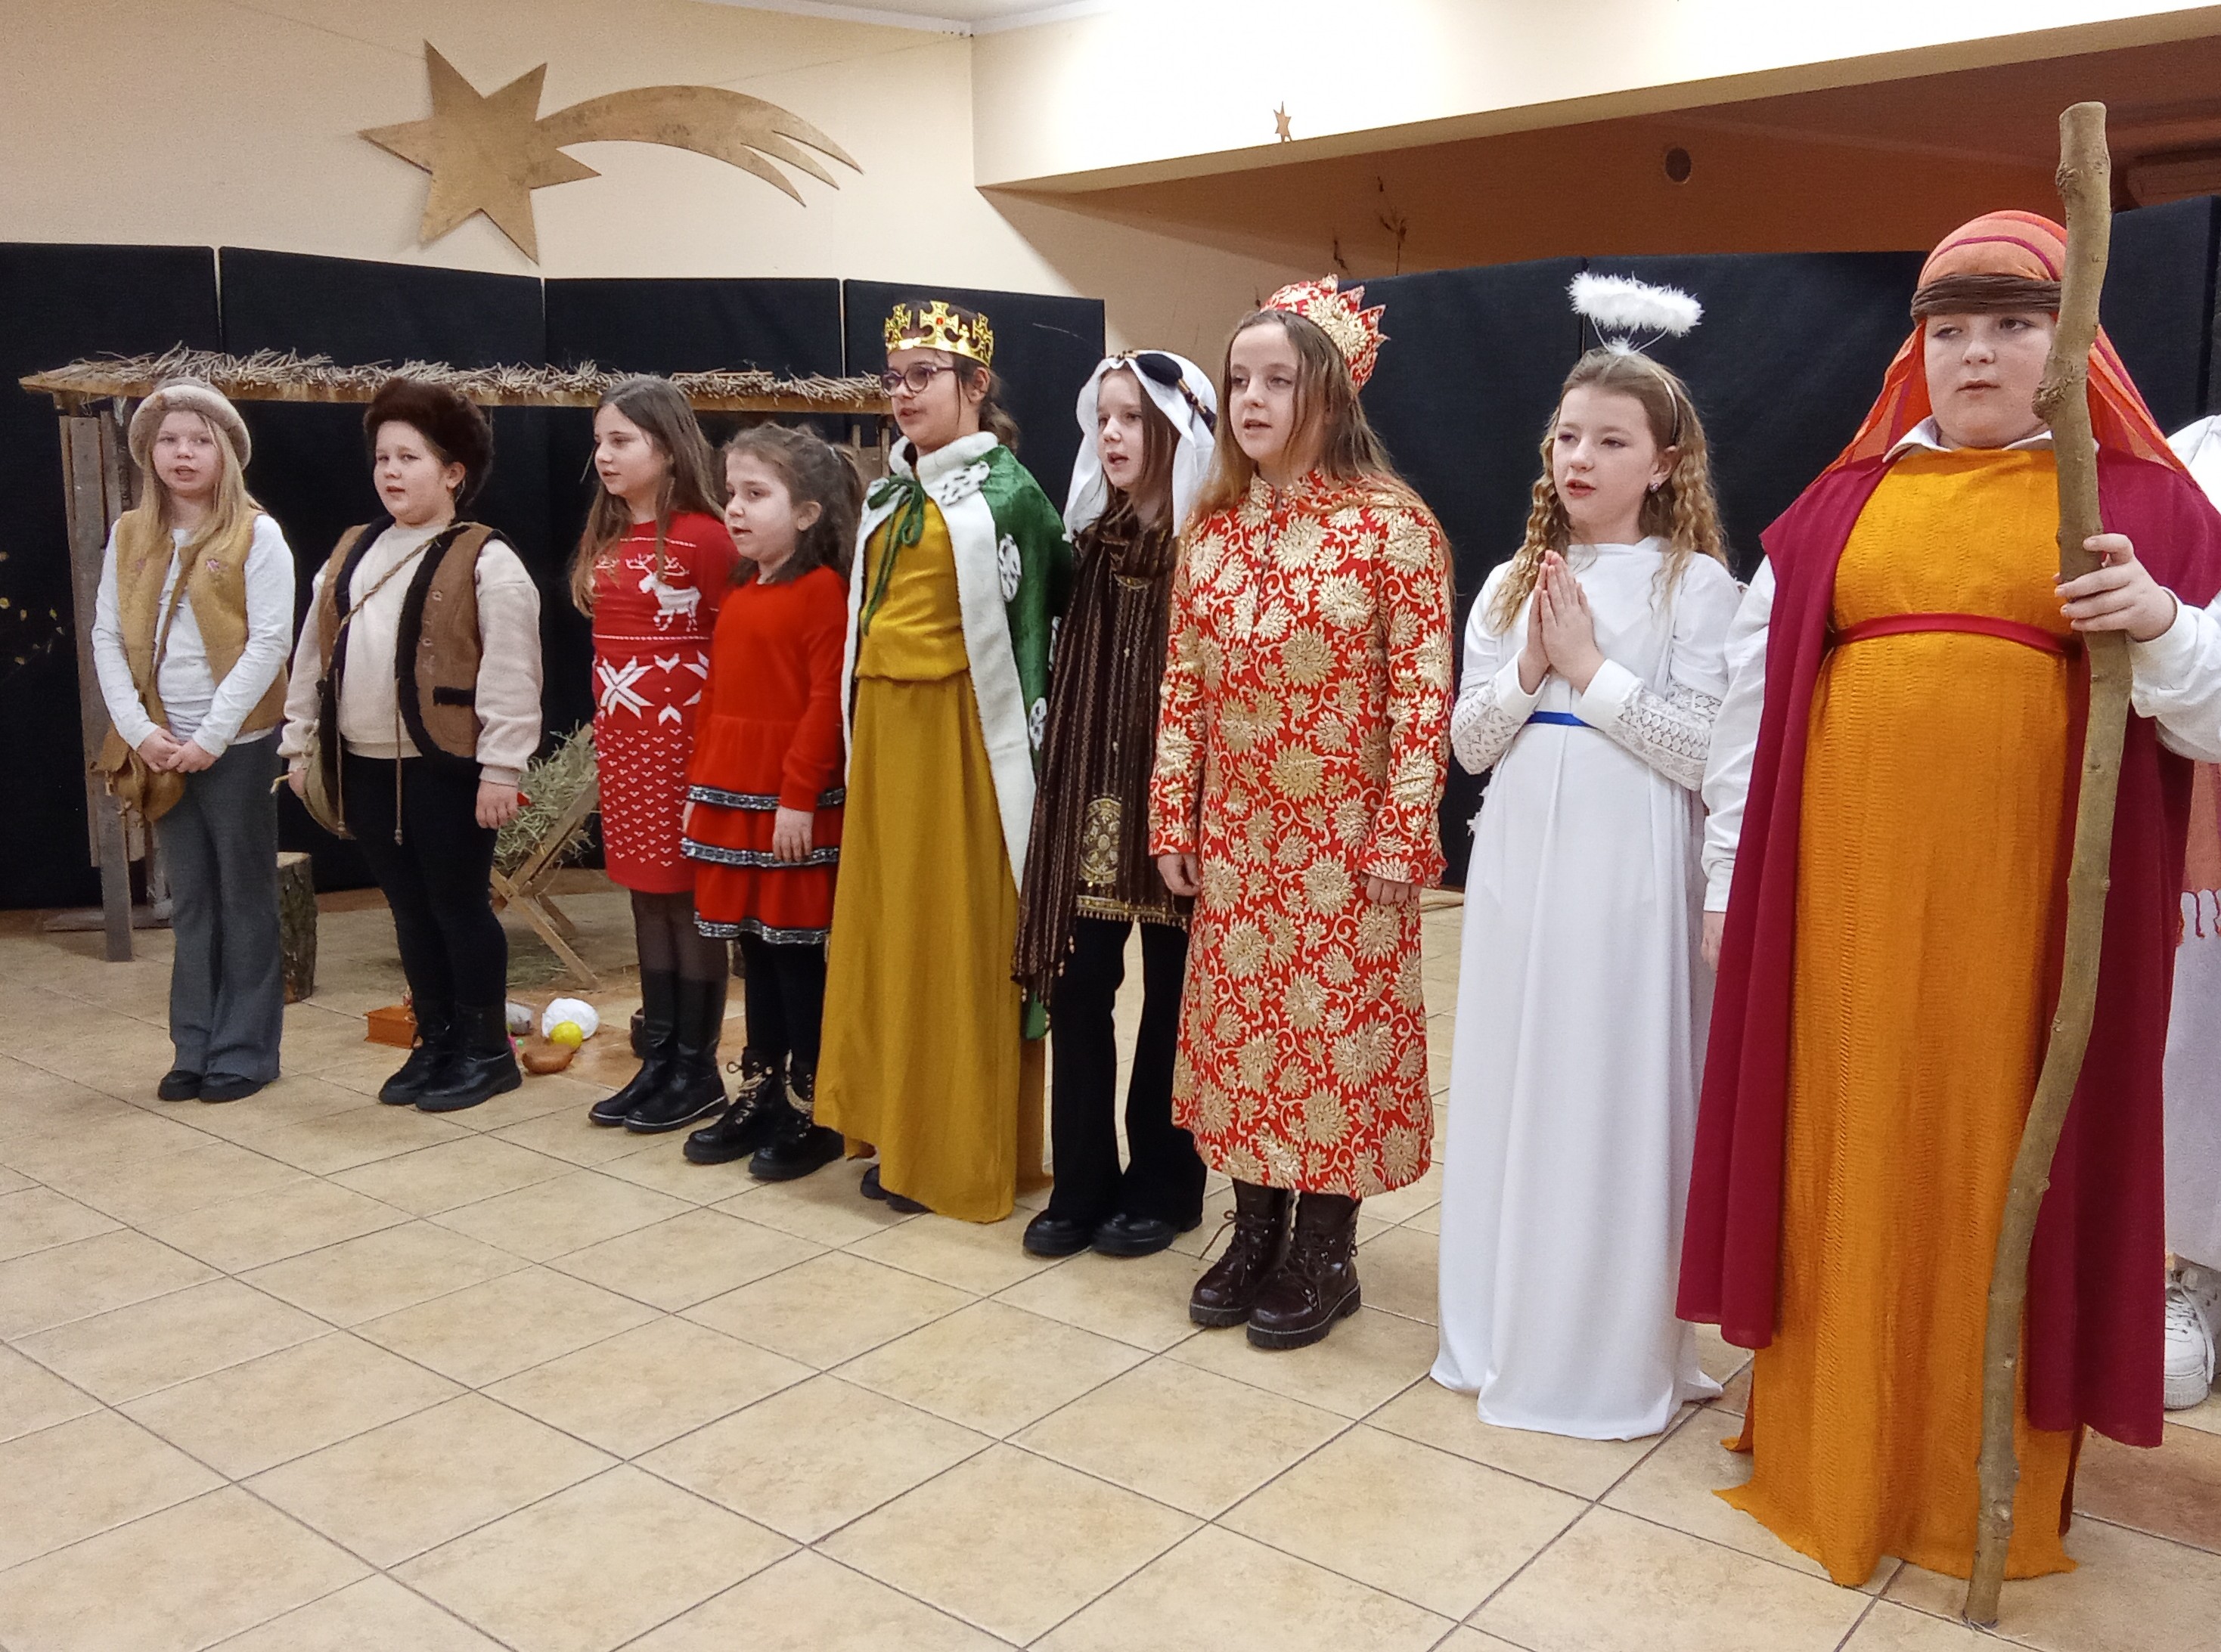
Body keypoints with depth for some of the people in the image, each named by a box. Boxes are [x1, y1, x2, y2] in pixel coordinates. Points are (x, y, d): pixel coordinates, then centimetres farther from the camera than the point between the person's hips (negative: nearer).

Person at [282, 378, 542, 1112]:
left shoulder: (485, 561, -9)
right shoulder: (349, 555, 13)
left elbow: (510, 675, -14)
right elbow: (312, 657, 17)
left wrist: (500, 768, -17)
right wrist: (299, 742, 15)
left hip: (445, 768, -7)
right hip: (365, 767, 7)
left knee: (460, 906, 3)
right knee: (409, 911, 14)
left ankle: (485, 1051, 17)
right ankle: (434, 1044, 27)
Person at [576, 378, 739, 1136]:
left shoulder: (702, 536, -11)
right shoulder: (605, 538, 11)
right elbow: (607, 637, 14)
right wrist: (608, 725, 8)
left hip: (681, 736, -7)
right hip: (620, 737, 7)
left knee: (689, 901, 1)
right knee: (647, 899, 12)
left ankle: (697, 1070, 13)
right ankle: (657, 1060, 22)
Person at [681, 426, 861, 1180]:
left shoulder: (822, 590, -11)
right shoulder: (736, 600, 14)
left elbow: (828, 700, -17)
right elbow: (716, 702, 17)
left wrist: (799, 797, -19)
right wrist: (698, 790, 15)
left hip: (791, 808, -8)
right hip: (732, 803, 8)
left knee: (797, 953, 0)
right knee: (755, 951, 14)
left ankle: (811, 1111, 11)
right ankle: (759, 1095, 25)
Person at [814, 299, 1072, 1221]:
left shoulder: (1006, 492, -7)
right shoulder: (888, 494, 15)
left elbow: (1057, 598, -9)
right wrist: (862, 724, 12)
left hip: (957, 737, -7)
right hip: (884, 731, 7)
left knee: (961, 934, -1)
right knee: (890, 927, 10)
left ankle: (968, 1152, 11)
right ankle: (903, 1128, 22)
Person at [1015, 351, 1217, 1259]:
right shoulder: (1092, 544, 9)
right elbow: (1070, 677, 10)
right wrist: (1059, 784, 5)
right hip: (1092, 795, 5)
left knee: (1171, 998, 7)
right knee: (1076, 988, 6)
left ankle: (1162, 1183, 21)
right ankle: (1082, 1183, 18)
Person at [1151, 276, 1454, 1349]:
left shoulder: (1391, 525, -11)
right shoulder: (1213, 526, 5)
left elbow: (1423, 689, -12)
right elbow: (1183, 682, 7)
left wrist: (1404, 835, -15)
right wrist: (1171, 819, 5)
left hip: (1342, 837, -5)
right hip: (1232, 835, 5)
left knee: (1335, 1031, 4)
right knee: (1238, 1029, 11)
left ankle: (1325, 1252, 21)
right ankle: (1255, 1231, 28)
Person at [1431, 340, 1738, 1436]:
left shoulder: (1696, 583, -3)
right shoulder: (1513, 584, 11)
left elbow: (1708, 750, -12)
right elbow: (1468, 743, 7)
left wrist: (1592, 668, -12)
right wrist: (1532, 667, -9)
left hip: (1630, 872, -4)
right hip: (1520, 864, 5)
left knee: (1616, 1096, 1)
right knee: (1509, 1089, 11)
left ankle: (1614, 1348, 18)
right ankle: (1504, 1331, 27)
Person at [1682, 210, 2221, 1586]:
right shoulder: (1841, 501, 10)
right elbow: (1753, 694, 9)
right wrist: (1730, 882, 5)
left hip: (2026, 903, -2)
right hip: (1844, 891, 2)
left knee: (2002, 1174, 5)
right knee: (1845, 1164, 9)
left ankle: (1990, 1492, 23)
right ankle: (1827, 1457, 26)